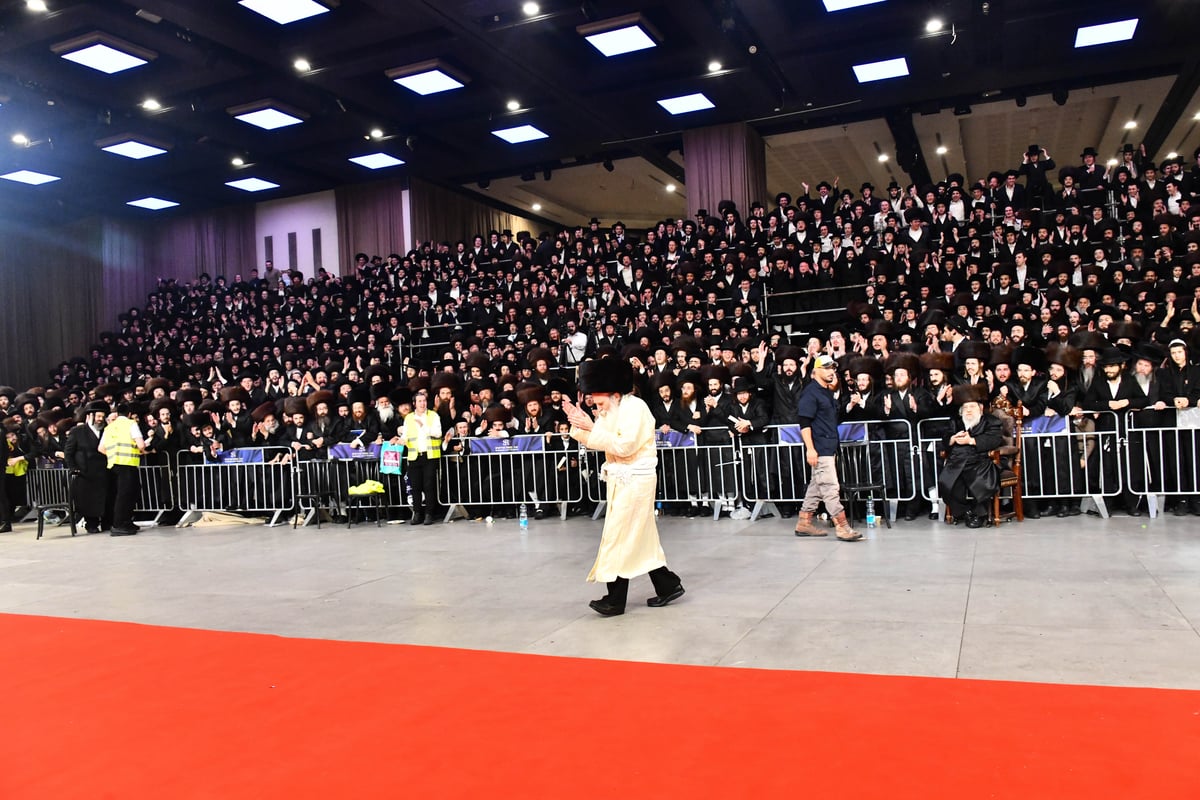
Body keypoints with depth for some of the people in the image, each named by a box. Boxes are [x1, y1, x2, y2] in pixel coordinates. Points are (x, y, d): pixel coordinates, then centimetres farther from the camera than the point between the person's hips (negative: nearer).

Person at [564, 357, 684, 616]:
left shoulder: (634, 407, -16)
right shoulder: (610, 411, 10)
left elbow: (624, 446, -25)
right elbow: (592, 442, 10)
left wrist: (593, 427, -24)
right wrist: (578, 424, -6)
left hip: (635, 479, -9)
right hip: (620, 479, 9)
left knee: (620, 536, -6)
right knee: (641, 537, 13)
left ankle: (615, 600, 0)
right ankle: (669, 585, 23)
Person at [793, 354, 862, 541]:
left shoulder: (827, 392, 17)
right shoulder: (810, 392, -11)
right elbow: (804, 423, -18)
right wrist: (810, 449, -23)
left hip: (829, 448, 10)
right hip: (819, 448, -10)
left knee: (817, 486, 12)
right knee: (831, 487, -9)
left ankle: (804, 523, 19)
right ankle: (842, 527, -8)